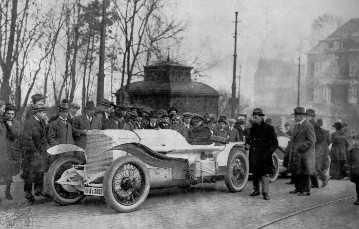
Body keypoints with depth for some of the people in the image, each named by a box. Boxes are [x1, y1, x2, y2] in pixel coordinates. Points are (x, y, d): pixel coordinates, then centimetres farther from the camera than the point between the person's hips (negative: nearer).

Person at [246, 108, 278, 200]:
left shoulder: (268, 128, -4)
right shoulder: (253, 128, 13)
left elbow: (275, 143, -3)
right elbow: (249, 139, 27)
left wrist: (268, 153, -14)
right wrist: (247, 144, 4)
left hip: (264, 156, -5)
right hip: (254, 156, 5)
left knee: (264, 174, -7)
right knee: (255, 173, 12)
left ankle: (265, 193, -1)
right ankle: (256, 190, 26)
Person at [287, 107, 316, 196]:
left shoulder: (308, 126, -14)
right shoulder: (297, 125, 15)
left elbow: (311, 141, -17)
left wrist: (300, 148, -21)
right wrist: (289, 147, 9)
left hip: (304, 154, -9)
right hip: (295, 154, 9)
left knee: (304, 173, -1)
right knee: (295, 172, 13)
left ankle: (306, 190, 8)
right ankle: (298, 188, 25)